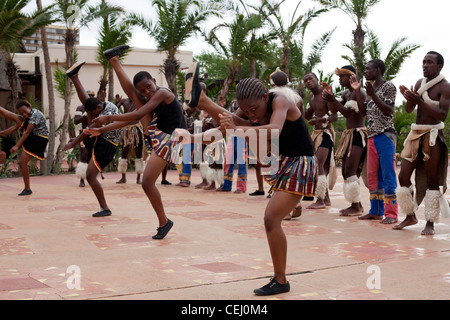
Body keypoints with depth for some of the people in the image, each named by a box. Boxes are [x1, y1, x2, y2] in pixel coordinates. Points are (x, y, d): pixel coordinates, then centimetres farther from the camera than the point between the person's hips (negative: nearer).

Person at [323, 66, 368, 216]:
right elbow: (334, 109, 11)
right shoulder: (346, 93, 15)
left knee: (350, 170, -13)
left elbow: (348, 113, -22)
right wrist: (331, 98, -6)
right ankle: (355, 205, 15)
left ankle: (356, 207, -8)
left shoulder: (358, 93, -13)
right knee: (346, 171, 10)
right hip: (349, 135, 10)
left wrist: (333, 100, -30)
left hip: (358, 134, -10)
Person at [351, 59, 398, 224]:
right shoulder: (371, 88, 19)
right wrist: (357, 91, 11)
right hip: (372, 136, 9)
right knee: (373, 176, 10)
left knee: (388, 176, -8)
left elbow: (388, 111, -13)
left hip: (385, 136, -9)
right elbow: (363, 111, 16)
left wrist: (373, 95, -21)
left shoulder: (389, 86, -4)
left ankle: (391, 213, -6)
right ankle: (376, 211, 16)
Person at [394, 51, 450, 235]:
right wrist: (409, 98, -10)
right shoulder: (420, 83, 13)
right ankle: (410, 216, 20)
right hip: (416, 134, 7)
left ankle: (430, 223, 4)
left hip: (433, 135, -6)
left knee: (431, 180, -3)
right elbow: (409, 110, 12)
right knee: (403, 177, 5)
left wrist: (420, 102, -26)